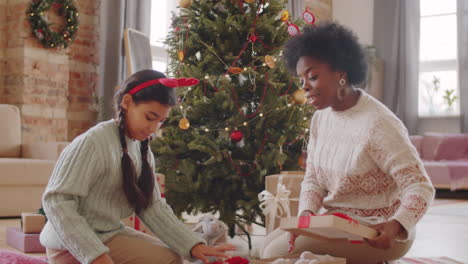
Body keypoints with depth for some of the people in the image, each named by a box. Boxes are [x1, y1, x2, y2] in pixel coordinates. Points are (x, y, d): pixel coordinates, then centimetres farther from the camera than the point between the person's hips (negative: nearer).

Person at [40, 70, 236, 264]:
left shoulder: (142, 149, 5)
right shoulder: (93, 142, -20)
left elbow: (152, 206, -1)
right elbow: (56, 201, -24)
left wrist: (193, 245, -13)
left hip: (110, 234, 8)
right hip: (73, 246, -8)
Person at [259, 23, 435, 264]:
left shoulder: (377, 124, -24)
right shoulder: (320, 118, 2)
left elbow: (420, 187, -23)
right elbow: (312, 179, 6)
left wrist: (395, 226, -41)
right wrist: (306, 214, -15)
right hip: (336, 219, 8)